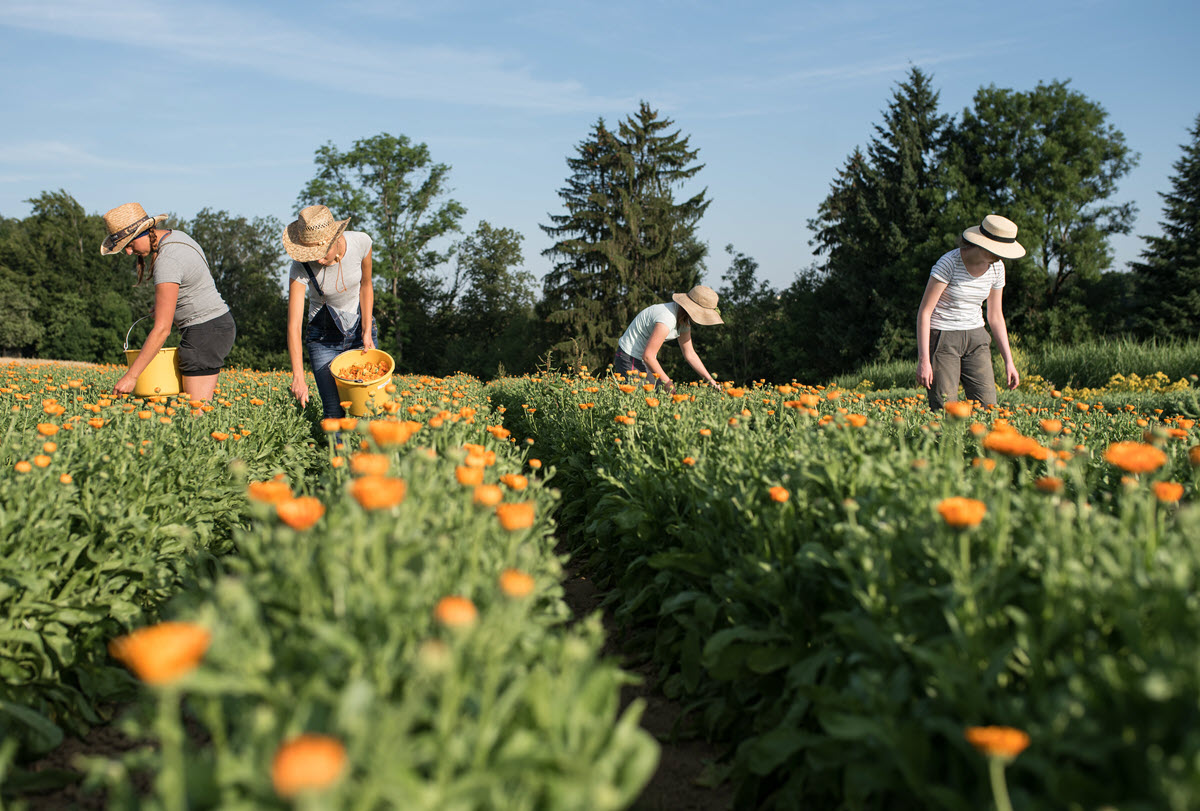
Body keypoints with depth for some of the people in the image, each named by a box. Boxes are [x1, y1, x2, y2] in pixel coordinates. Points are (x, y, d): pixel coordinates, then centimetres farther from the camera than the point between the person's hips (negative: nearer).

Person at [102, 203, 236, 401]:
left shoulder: (167, 261, -22)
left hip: (206, 332, -10)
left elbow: (162, 329, -25)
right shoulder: (174, 235, 7)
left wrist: (131, 376, -22)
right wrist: (166, 307, 8)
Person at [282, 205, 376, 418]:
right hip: (323, 337, -1)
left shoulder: (360, 242, -19)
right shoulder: (301, 268, -25)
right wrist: (298, 376, -36)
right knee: (334, 412, -11)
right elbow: (294, 324, -28)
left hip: (360, 327, 2)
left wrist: (367, 332, -6)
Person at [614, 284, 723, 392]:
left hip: (648, 359, 9)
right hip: (630, 360, -9)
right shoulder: (667, 320, -31)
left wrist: (710, 380, 3)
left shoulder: (685, 321, -2)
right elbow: (647, 356, -29)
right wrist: (667, 382, -20)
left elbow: (690, 354, 7)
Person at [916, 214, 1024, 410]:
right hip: (941, 338, -5)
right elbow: (924, 311, -16)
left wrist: (1008, 361, 8)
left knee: (988, 407, -6)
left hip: (975, 337, 6)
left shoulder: (996, 268, 0)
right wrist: (923, 360, -20)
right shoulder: (949, 263, -18)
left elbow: (995, 316, 10)